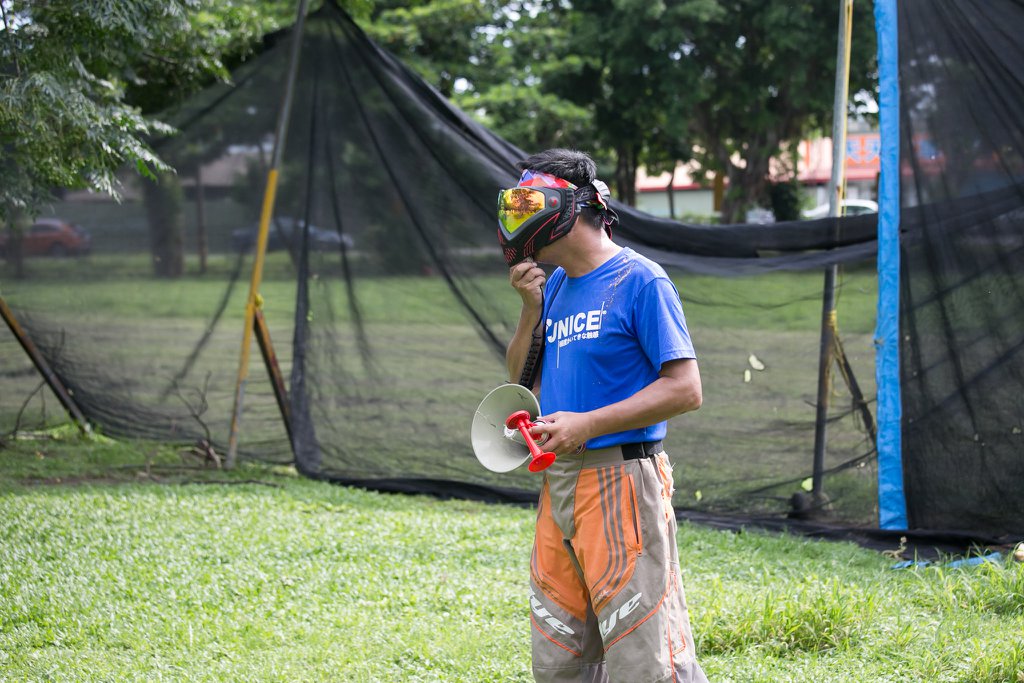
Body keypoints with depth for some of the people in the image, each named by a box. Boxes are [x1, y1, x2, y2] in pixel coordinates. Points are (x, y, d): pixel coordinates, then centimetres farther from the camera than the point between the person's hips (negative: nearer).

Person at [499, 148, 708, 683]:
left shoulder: (640, 282, -10)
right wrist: (531, 309, 5)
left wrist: (588, 424, -18)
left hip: (621, 484, -8)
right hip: (557, 483, 8)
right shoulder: (556, 285, 14)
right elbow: (521, 380, 21)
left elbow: (685, 389, -14)